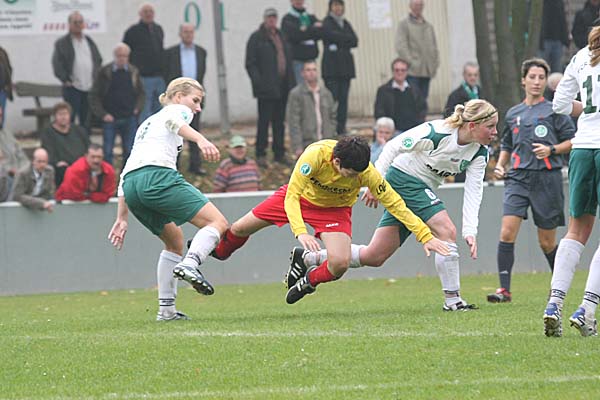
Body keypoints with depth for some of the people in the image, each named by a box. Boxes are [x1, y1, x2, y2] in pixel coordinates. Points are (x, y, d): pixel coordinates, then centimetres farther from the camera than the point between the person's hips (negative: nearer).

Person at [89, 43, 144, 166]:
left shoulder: (133, 72, 5)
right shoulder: (105, 72, -2)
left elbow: (141, 93, 14)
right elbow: (94, 96, -1)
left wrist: (137, 108, -1)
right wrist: (102, 114, -9)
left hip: (130, 118, 2)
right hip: (110, 118, -2)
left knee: (129, 151, 3)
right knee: (107, 152, -2)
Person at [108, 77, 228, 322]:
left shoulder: (147, 123, 38)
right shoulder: (177, 110, 16)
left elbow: (125, 175, 33)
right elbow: (174, 122, -13)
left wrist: (122, 218, 31)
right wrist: (201, 140, -32)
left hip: (131, 184, 8)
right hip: (158, 175, -8)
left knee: (175, 240, 24)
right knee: (217, 222, -8)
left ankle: (166, 309, 17)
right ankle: (190, 264, -35)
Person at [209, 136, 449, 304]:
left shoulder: (366, 172, -34)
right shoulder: (315, 155, -39)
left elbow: (394, 204, -24)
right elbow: (292, 196, -35)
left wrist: (425, 236, -27)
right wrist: (300, 232, -49)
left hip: (335, 209, 0)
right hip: (301, 196, 0)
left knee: (340, 263, -24)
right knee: (240, 229, 8)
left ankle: (308, 280, 11)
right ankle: (219, 252, 45)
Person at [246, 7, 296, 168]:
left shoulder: (281, 37, 17)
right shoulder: (256, 39, -4)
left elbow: (288, 61, 21)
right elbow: (250, 64, -7)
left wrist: (291, 83, 12)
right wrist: (259, 83, -17)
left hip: (282, 88, 6)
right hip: (266, 89, -6)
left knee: (279, 121, 10)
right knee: (264, 121, -5)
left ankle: (279, 153, 16)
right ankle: (261, 155, 0)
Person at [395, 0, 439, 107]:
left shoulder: (429, 26, 19)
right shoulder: (404, 24, 0)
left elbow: (434, 47, 22)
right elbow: (401, 47, -8)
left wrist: (435, 63, 8)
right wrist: (410, 63, -15)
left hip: (427, 71, 6)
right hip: (412, 71, -6)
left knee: (423, 100, 6)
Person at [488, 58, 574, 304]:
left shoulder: (554, 111, 3)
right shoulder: (512, 114, 16)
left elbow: (573, 140, 3)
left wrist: (552, 150, -12)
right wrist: (500, 165, 12)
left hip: (547, 177, -3)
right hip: (518, 176, 3)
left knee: (547, 242, 3)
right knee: (507, 232, -15)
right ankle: (504, 289, -14)